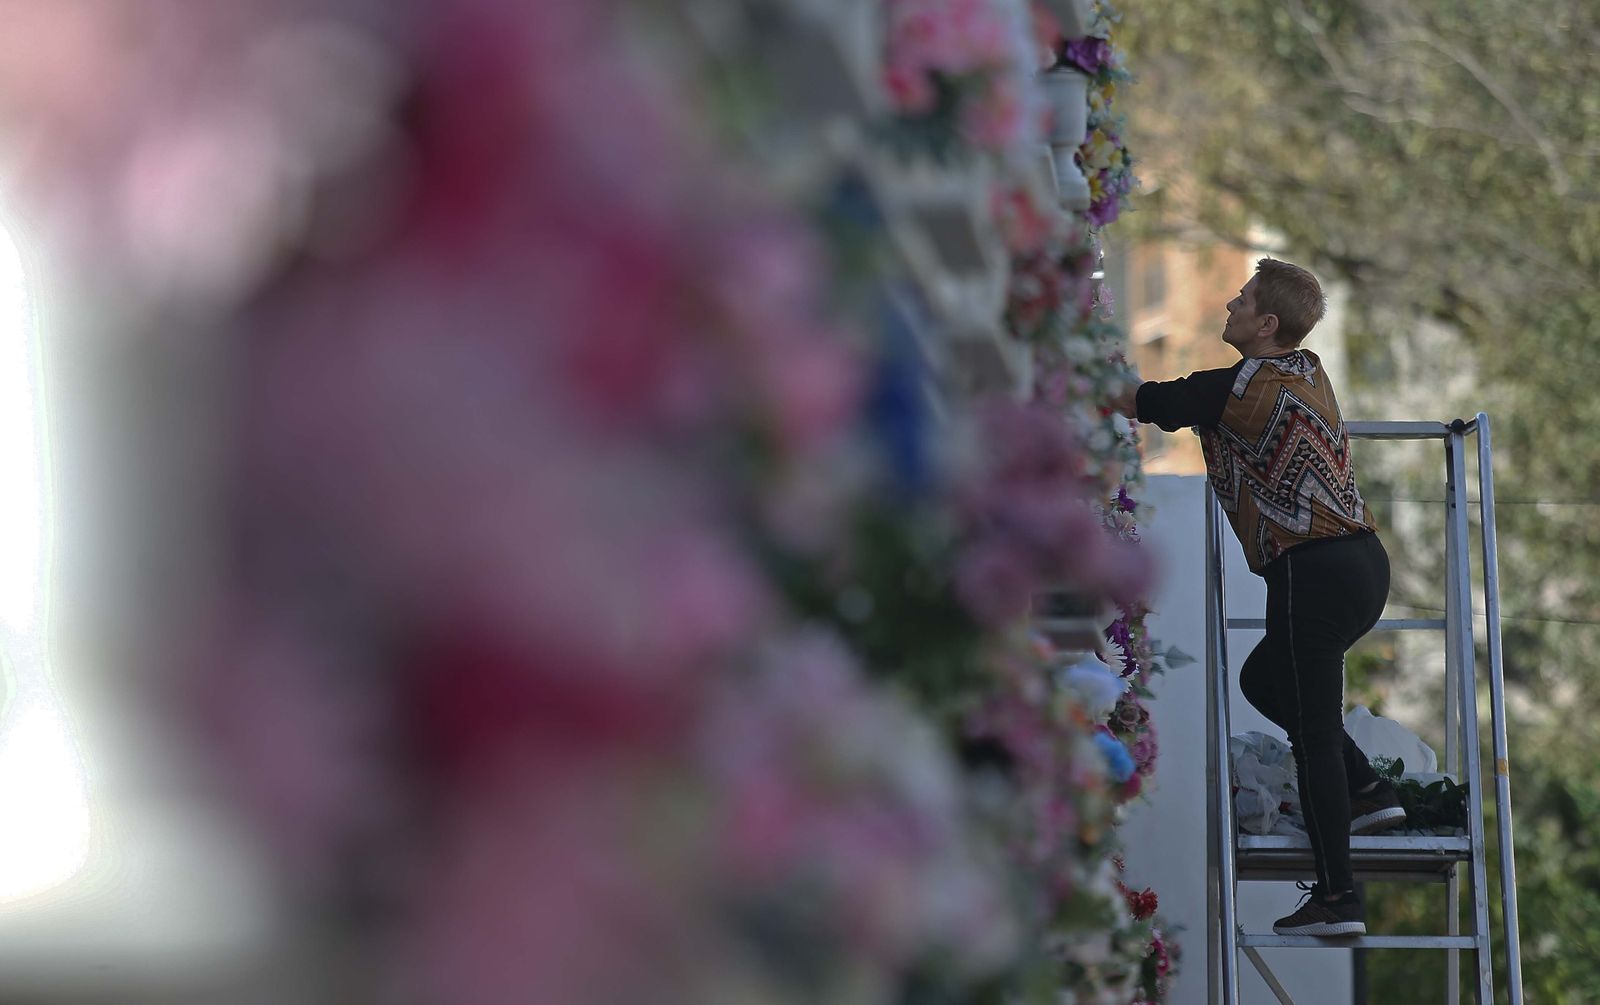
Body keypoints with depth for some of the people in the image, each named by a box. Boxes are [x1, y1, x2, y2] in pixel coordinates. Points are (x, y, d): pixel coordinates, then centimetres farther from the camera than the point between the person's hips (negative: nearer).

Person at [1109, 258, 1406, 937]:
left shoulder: (1241, 387, -12)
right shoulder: (1308, 373, 14)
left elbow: (1134, 402, -4)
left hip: (1314, 572, -9)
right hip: (1362, 559, 9)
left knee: (1312, 728, -4)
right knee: (1265, 679, 24)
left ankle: (1337, 898, -3)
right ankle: (1367, 790, 18)